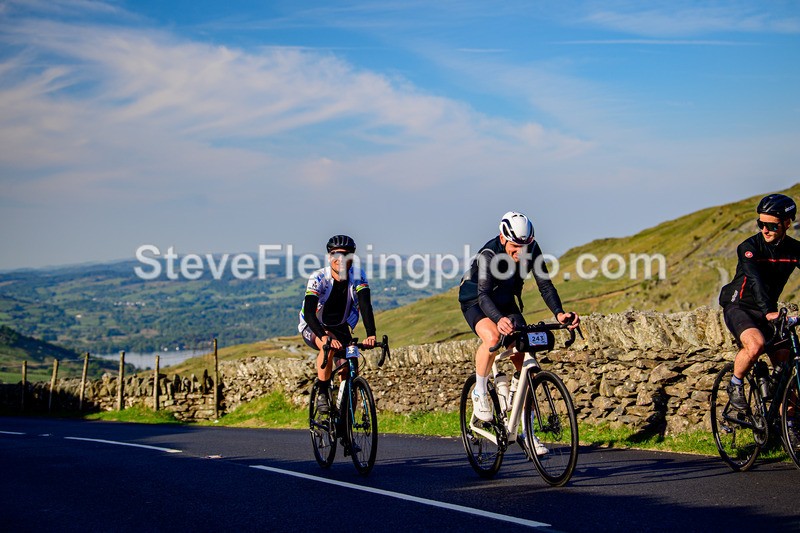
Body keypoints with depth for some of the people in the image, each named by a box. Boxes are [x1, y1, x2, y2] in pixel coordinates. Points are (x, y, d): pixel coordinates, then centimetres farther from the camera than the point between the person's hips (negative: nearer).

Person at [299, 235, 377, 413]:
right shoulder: (318, 278, -27)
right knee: (328, 345, -35)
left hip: (340, 327, 3)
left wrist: (371, 335, -47)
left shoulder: (358, 276, -18)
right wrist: (325, 337, -53)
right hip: (313, 327, -3)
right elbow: (309, 313, -37)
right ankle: (322, 393, -20)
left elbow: (365, 306, -30)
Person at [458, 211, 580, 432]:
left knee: (525, 361, -7)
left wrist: (559, 313, -39)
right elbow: (483, 295, -42)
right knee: (492, 337, -37)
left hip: (506, 302, 5)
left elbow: (545, 285, -21)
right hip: (475, 301, -5)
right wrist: (498, 319, -62)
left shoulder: (531, 249, -19)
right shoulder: (489, 255, -32)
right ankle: (479, 392, -13)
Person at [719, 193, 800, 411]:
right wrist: (768, 311, -47)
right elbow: (755, 280, -32)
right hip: (738, 307, -5)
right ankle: (735, 385, -7)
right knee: (756, 345, -33)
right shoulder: (750, 247, -17)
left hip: (766, 311, 5)